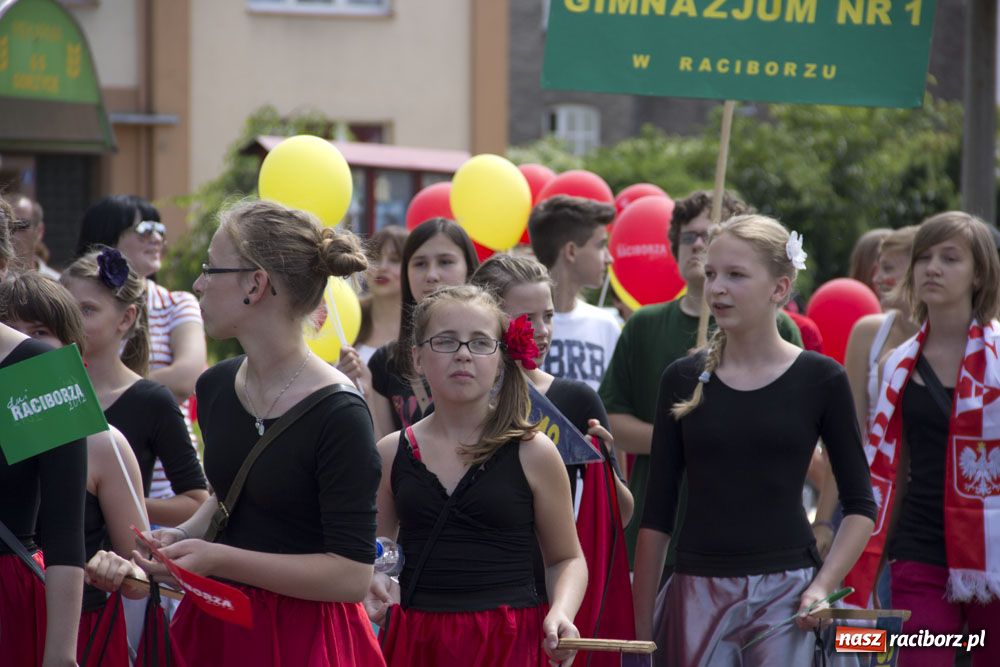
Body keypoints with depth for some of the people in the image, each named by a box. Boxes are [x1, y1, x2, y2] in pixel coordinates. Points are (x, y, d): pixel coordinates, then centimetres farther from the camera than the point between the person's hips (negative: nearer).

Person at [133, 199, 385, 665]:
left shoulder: (339, 416, -19)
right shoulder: (216, 387, 4)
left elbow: (352, 575, -21)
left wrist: (218, 560, -24)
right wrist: (183, 537, 1)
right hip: (217, 626, 7)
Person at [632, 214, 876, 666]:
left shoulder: (819, 379, 2)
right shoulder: (683, 379, 8)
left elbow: (860, 505, 5)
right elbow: (656, 514, 9)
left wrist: (822, 587, -9)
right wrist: (641, 626, 5)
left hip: (783, 592, -2)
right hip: (697, 594, 2)